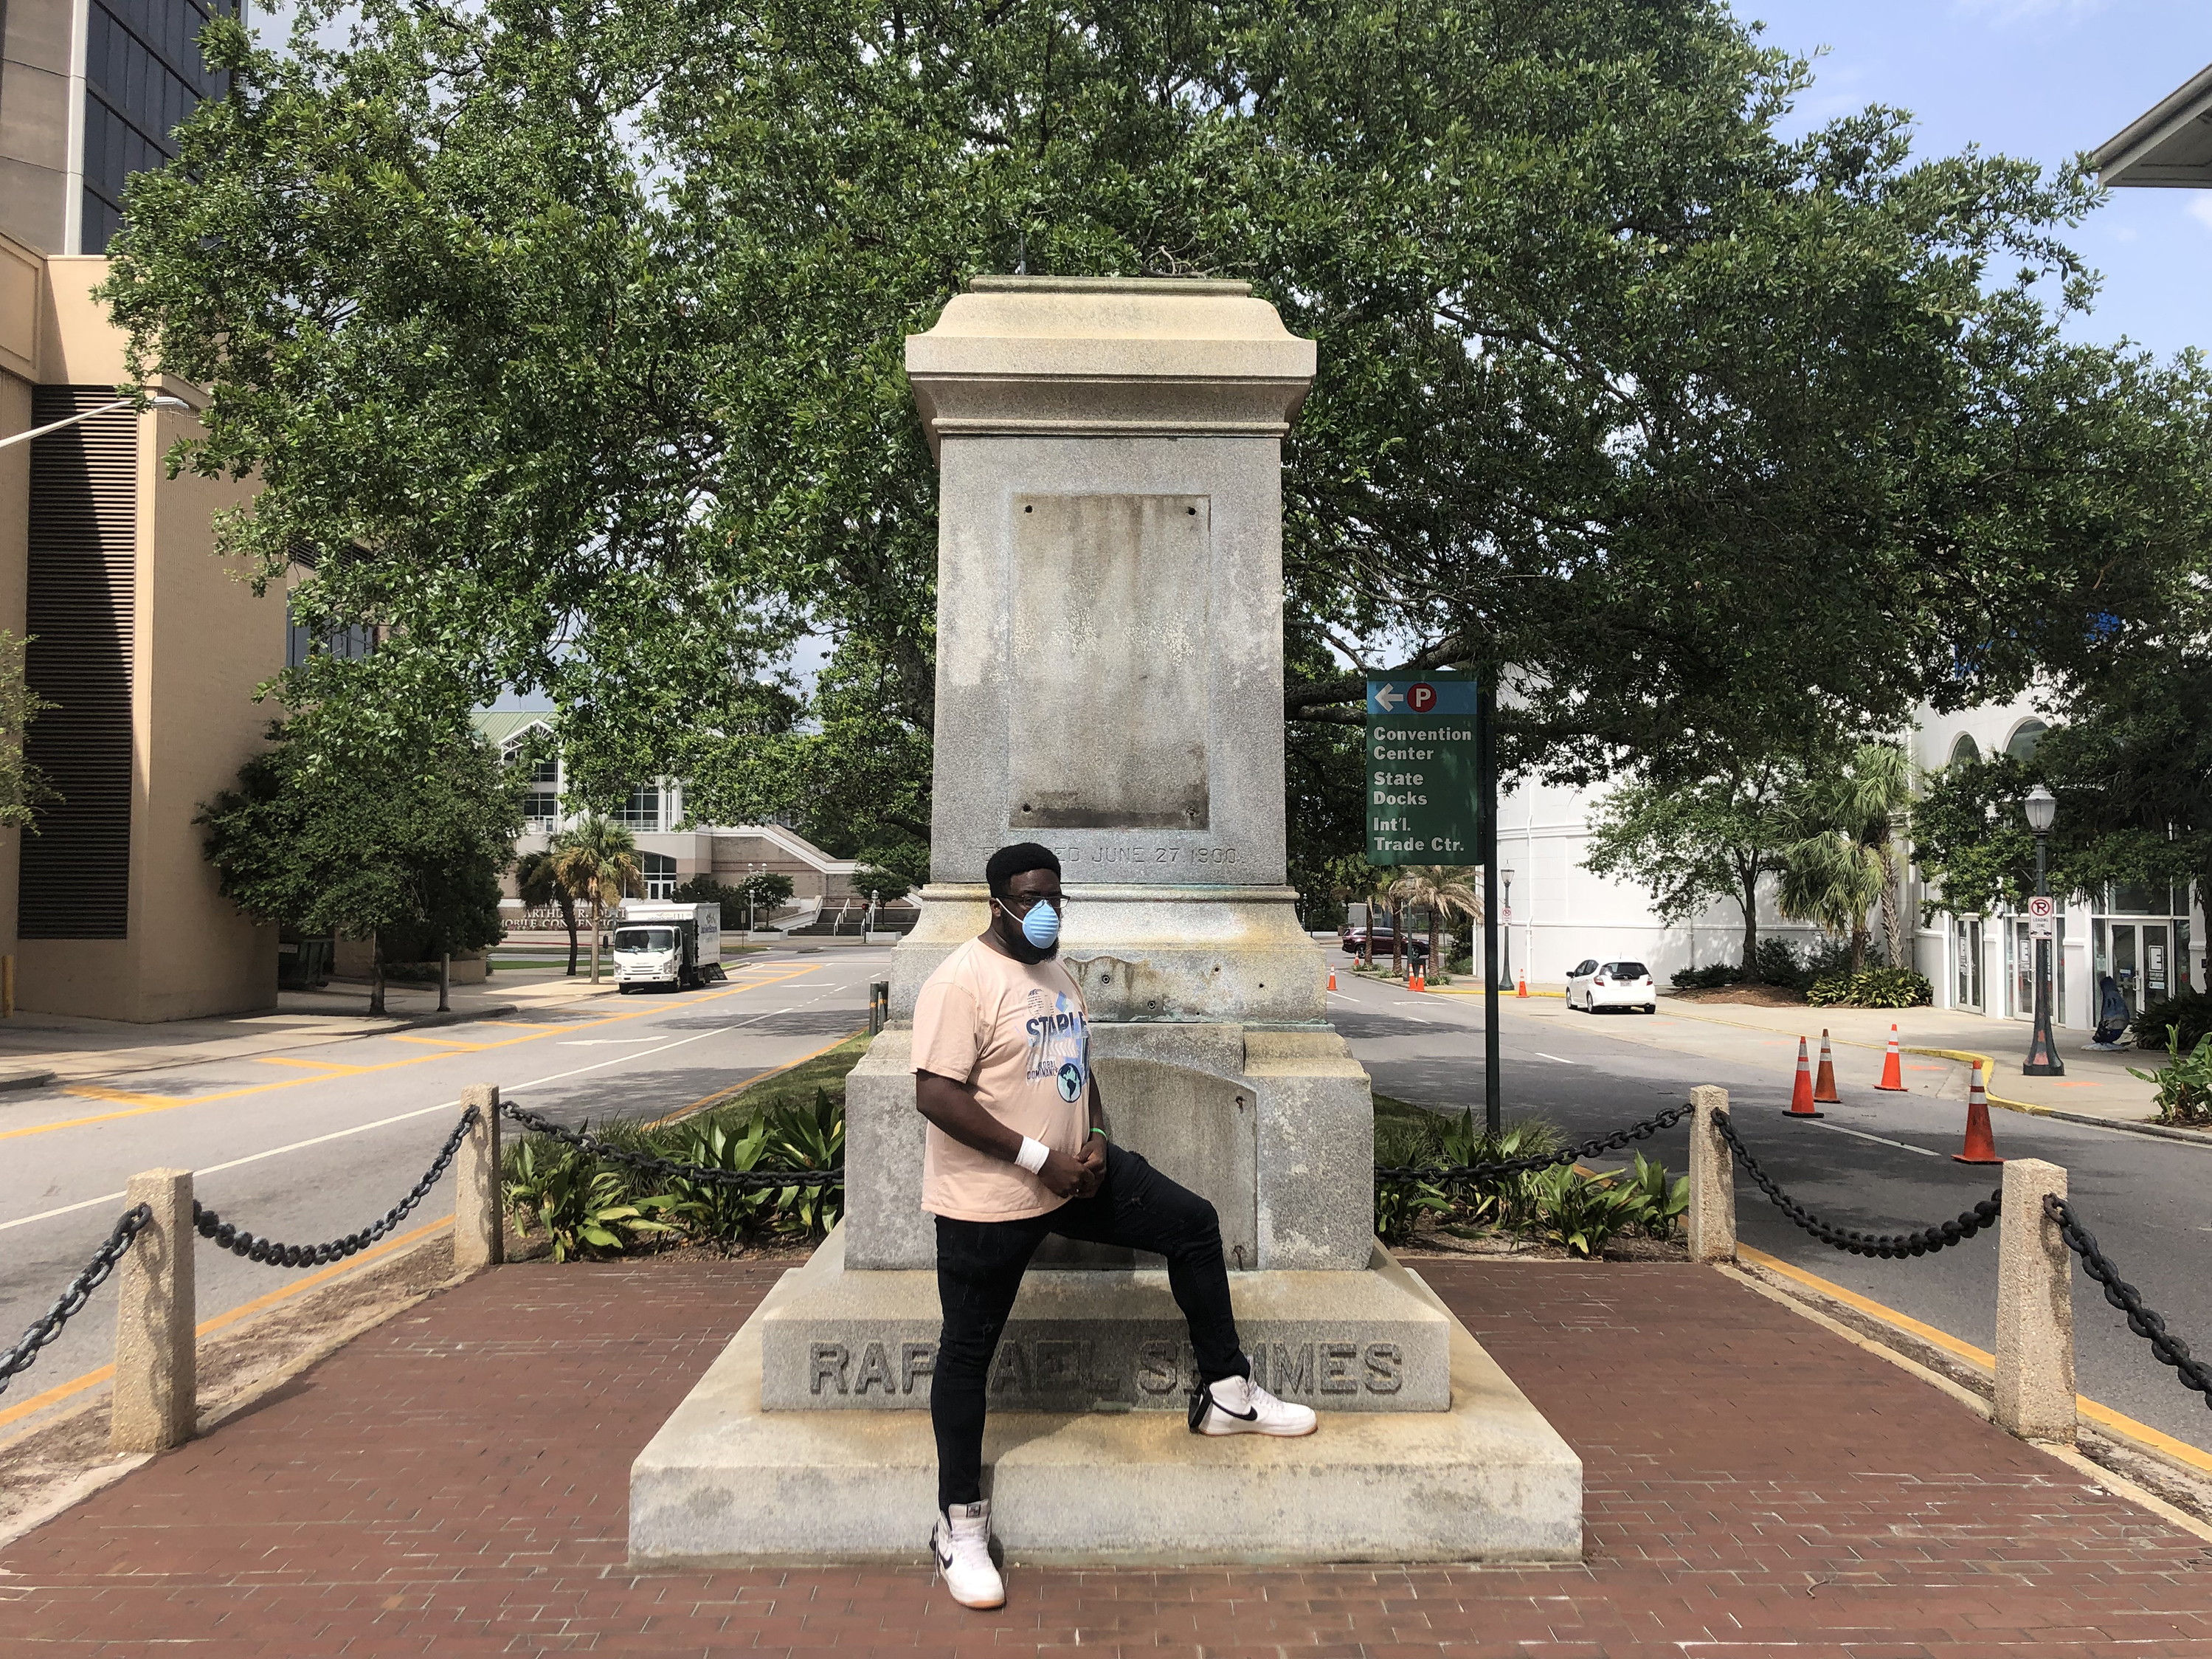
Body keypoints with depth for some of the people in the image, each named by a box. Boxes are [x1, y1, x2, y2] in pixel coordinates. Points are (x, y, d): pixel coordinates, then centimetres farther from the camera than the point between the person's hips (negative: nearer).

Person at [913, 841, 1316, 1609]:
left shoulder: (1058, 971, 9)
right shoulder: (962, 982, -18)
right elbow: (935, 1095, -25)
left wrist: (1096, 1139, 0)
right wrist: (1038, 1159, -24)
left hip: (1074, 1172, 8)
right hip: (988, 1199, -8)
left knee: (1193, 1222, 4)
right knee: (968, 1351, 5)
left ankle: (1226, 1393, 16)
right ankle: (960, 1524, 20)